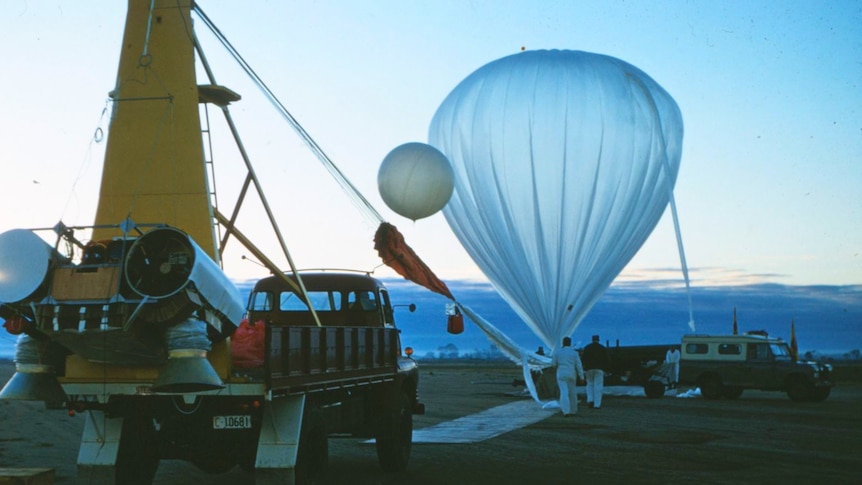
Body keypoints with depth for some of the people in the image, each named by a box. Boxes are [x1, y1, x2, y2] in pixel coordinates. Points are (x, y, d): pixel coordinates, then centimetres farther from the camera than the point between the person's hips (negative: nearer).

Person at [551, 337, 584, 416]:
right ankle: (573, 410, 25)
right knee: (572, 392, 16)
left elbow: (553, 363, 2)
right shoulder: (574, 352, -2)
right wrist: (581, 376, 3)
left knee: (564, 393, -7)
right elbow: (579, 365, -2)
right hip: (571, 374, 1)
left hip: (561, 374, -1)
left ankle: (566, 411, -22)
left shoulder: (557, 351, -3)